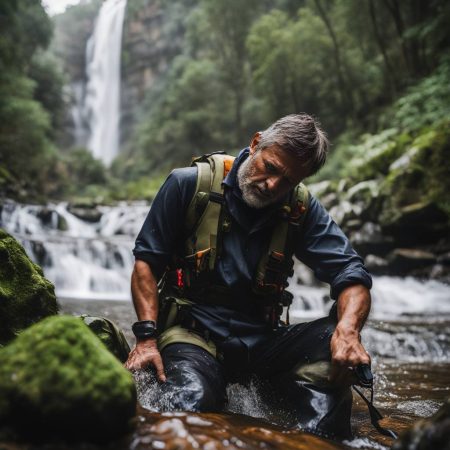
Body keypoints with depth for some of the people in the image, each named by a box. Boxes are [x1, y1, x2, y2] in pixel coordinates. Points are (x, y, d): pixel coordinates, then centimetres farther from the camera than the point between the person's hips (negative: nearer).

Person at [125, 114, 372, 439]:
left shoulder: (301, 208, 2)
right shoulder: (190, 184, -5)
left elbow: (351, 273, -6)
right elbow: (147, 262, -2)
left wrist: (347, 330, -28)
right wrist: (147, 336, -14)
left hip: (262, 337, 3)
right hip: (192, 330, -3)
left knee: (334, 343, -24)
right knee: (193, 402, -34)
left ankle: (321, 442, -5)